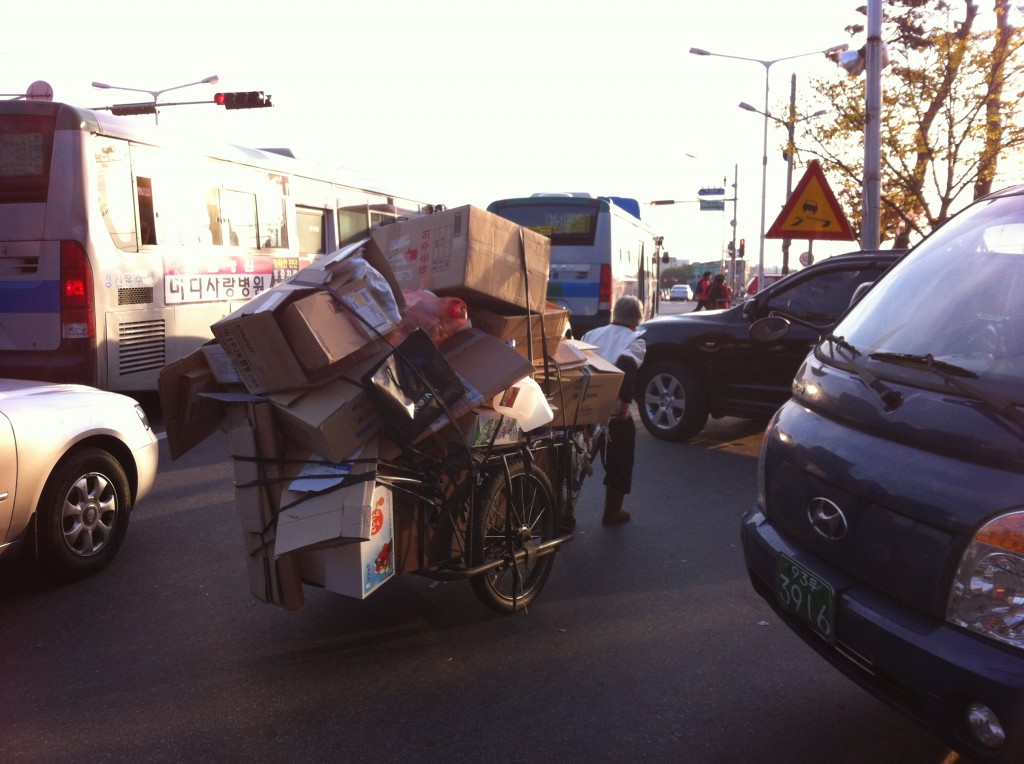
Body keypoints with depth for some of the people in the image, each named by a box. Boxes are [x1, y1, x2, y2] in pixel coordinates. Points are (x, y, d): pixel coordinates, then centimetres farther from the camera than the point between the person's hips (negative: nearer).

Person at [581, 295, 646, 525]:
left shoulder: (591, 334, 10)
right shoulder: (636, 341, -5)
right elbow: (627, 364, -26)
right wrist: (626, 400, -25)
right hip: (615, 414, -4)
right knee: (619, 463, 15)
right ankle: (612, 513, 22)